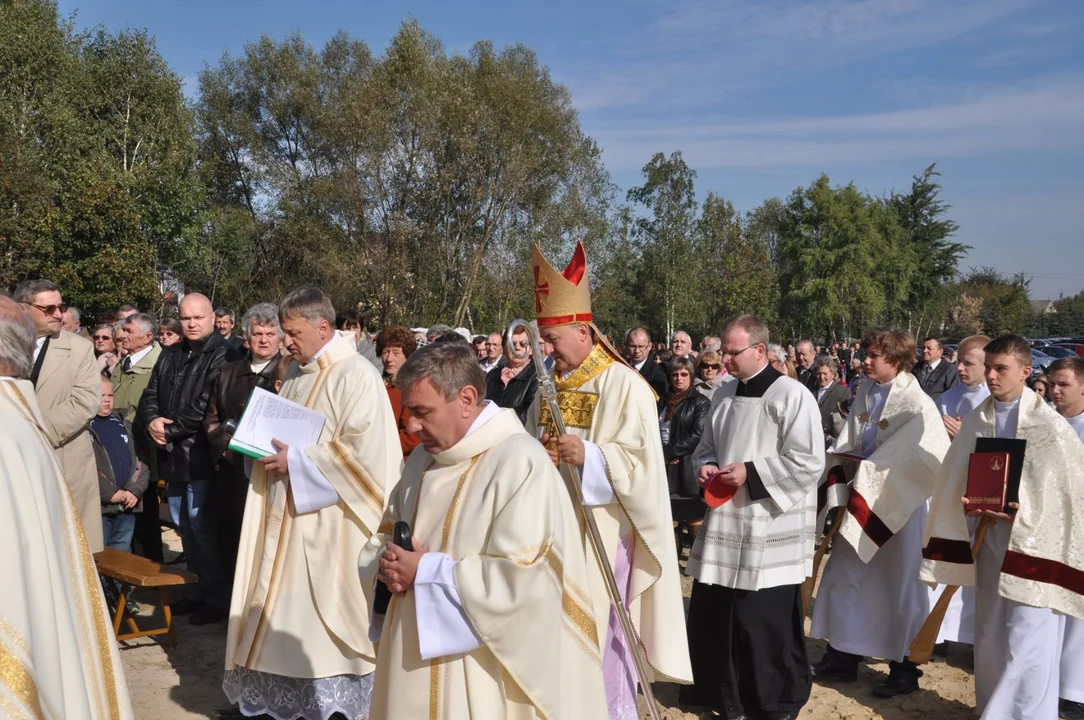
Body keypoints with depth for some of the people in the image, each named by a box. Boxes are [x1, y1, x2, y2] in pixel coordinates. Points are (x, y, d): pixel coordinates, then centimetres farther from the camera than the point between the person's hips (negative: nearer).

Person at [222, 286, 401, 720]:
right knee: (281, 609, 12)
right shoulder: (296, 372, 12)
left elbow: (364, 451, -21)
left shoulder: (357, 375, -14)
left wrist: (298, 461, -18)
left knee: (324, 615, 1)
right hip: (284, 514, 8)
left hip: (328, 523, -8)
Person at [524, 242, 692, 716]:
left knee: (597, 633, 2)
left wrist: (590, 455, -27)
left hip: (600, 529, -6)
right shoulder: (550, 385, 10)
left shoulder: (624, 385, -11)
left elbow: (642, 462, -15)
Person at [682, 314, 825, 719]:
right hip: (725, 521, 7)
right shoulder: (724, 394, 10)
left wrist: (750, 472, -18)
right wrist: (706, 467, -2)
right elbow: (707, 446, 20)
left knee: (765, 624, 3)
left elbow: (808, 463, -15)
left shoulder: (791, 395, -11)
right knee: (711, 613, 13)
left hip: (768, 529, -7)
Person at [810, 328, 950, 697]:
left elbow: (933, 457, -21)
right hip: (861, 500, 7)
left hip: (897, 504, -7)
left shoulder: (917, 403, -15)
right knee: (842, 574, 11)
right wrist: (843, 467, -12)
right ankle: (842, 656, 24)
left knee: (899, 585, 6)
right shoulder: (865, 392, 4)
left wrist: (875, 472, -19)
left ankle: (904, 668, 21)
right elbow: (846, 445, 8)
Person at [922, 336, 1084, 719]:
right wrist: (974, 505, -10)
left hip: (1032, 543, -5)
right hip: (989, 539, 5)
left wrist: (1023, 512, -20)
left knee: (1026, 640, -2)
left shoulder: (1050, 424, -11)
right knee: (989, 633, 15)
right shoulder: (975, 420, 2)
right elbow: (958, 479, 8)